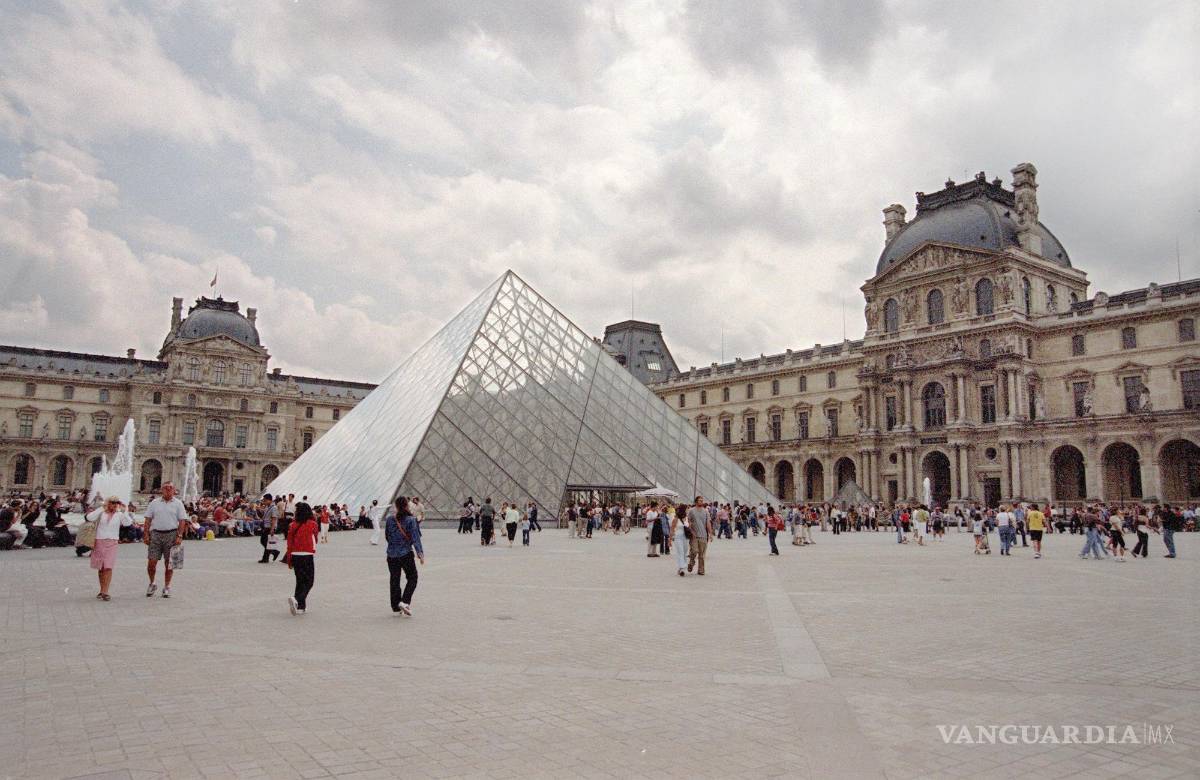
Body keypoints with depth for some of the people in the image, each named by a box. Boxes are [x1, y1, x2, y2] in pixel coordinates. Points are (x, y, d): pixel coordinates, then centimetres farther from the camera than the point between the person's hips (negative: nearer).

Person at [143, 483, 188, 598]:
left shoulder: (178, 504, 4)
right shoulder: (154, 503, 8)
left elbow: (182, 521, 1)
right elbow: (148, 520, 8)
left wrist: (179, 536, -8)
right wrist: (146, 534, -1)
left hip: (171, 534, -1)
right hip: (155, 534, 1)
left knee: (168, 563, 3)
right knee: (151, 562, -1)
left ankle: (167, 587, 13)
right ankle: (152, 584, 20)